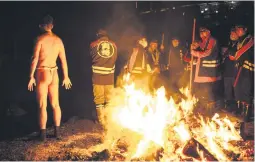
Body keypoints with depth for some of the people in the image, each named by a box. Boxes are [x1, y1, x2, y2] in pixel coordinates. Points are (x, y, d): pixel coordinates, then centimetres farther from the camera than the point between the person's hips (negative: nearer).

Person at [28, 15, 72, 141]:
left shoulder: (40, 39, -9)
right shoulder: (58, 40, 6)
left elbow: (35, 59, -13)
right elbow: (63, 60, 8)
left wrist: (31, 76, -8)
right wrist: (66, 77, 15)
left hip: (42, 73, -5)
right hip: (54, 73, 5)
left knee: (42, 105, 1)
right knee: (55, 104, 13)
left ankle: (43, 134, 6)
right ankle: (57, 132, 19)